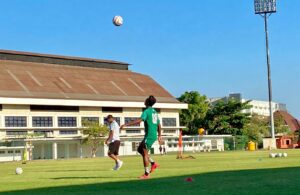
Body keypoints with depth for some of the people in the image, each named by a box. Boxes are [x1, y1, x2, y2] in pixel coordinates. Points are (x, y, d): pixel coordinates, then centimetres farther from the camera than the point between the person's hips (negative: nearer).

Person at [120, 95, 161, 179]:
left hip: (149, 136, -9)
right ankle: (153, 163, 14)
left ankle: (146, 174, -3)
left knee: (144, 153, -4)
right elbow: (159, 124, 23)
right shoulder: (154, 111, 15)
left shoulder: (147, 111, -13)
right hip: (153, 135, 9)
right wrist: (159, 135, 34)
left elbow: (139, 120, -27)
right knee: (140, 149, 18)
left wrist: (126, 125, -30)